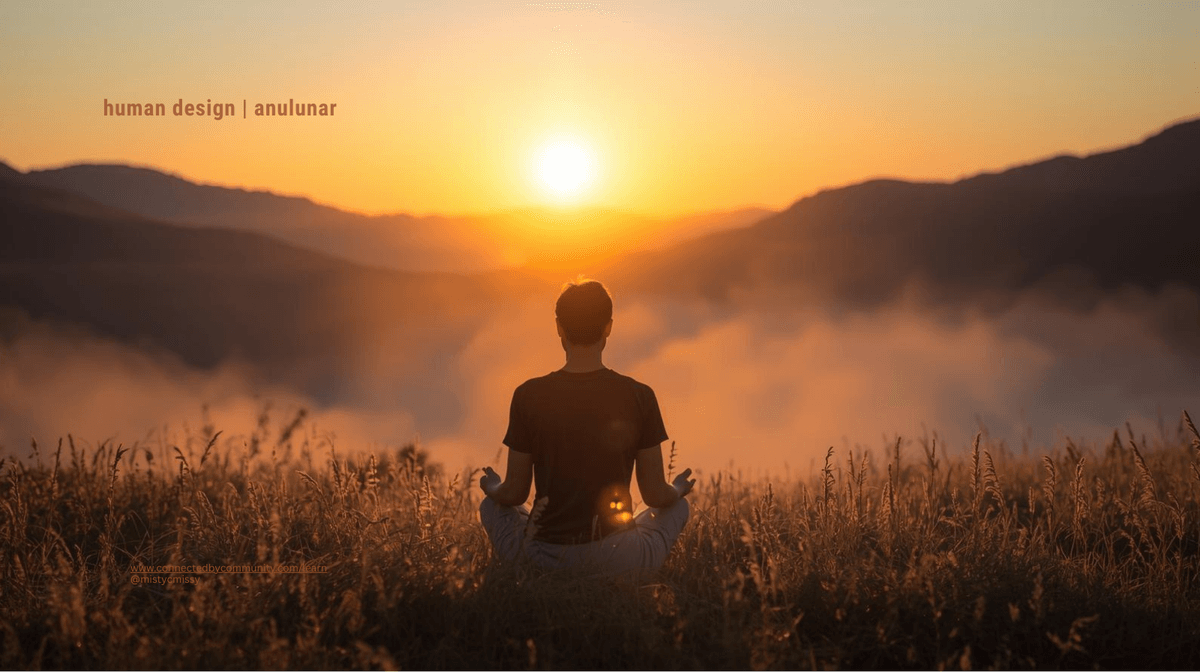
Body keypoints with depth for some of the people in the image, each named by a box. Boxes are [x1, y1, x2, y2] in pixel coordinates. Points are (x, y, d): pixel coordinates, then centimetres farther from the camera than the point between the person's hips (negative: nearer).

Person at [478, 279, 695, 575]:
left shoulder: (529, 395, -7)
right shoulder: (639, 396, -7)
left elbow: (514, 494, 1)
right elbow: (655, 496, 0)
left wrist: (492, 488, 25)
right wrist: (678, 489, 24)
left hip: (545, 557, 0)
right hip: (618, 561, 0)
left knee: (491, 506, 32)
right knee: (678, 506, 30)